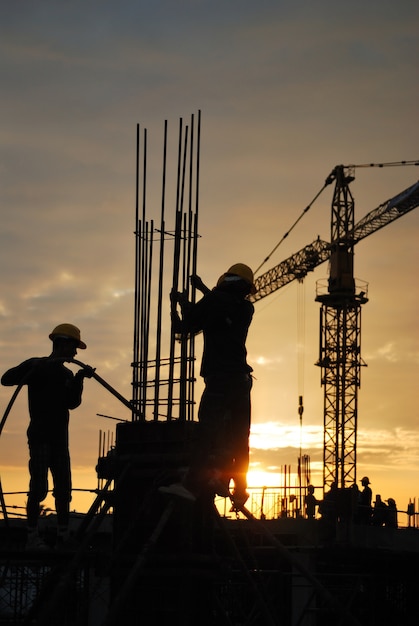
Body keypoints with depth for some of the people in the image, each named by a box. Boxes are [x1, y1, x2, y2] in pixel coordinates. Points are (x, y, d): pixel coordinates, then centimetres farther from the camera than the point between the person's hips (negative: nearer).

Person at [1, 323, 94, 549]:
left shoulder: (67, 374, 16)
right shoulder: (36, 365, -2)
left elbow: (72, 403, 5)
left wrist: (78, 379, -8)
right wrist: (35, 370, -23)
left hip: (60, 437, 7)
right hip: (40, 435, -7)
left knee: (64, 487, 4)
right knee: (39, 486, -11)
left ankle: (63, 534, 9)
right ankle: (32, 535, -8)